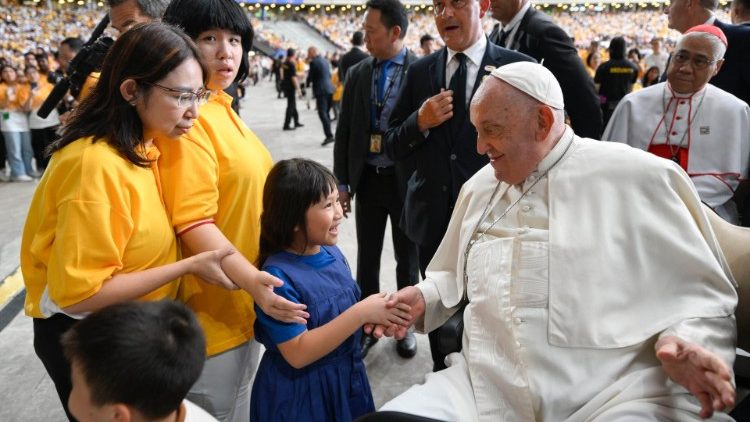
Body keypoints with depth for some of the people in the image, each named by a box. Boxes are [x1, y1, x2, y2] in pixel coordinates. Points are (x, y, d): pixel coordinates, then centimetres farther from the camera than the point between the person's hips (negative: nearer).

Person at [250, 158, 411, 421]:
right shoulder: (278, 275, -24)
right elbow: (298, 353, -25)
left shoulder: (332, 253, -4)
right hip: (300, 395, -6)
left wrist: (377, 314, -11)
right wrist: (361, 313, -27)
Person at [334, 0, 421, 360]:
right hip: (368, 179, 4)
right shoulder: (358, 74, 5)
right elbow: (344, 132, 7)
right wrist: (342, 182, 3)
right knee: (367, 258, 12)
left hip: (406, 181, -3)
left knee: (407, 259, 12)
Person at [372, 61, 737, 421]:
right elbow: (457, 278, 26)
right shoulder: (478, 188, 15)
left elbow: (700, 291, 3)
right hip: (487, 388, 5)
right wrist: (425, 297, 6)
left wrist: (684, 340, -17)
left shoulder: (639, 178, -1)